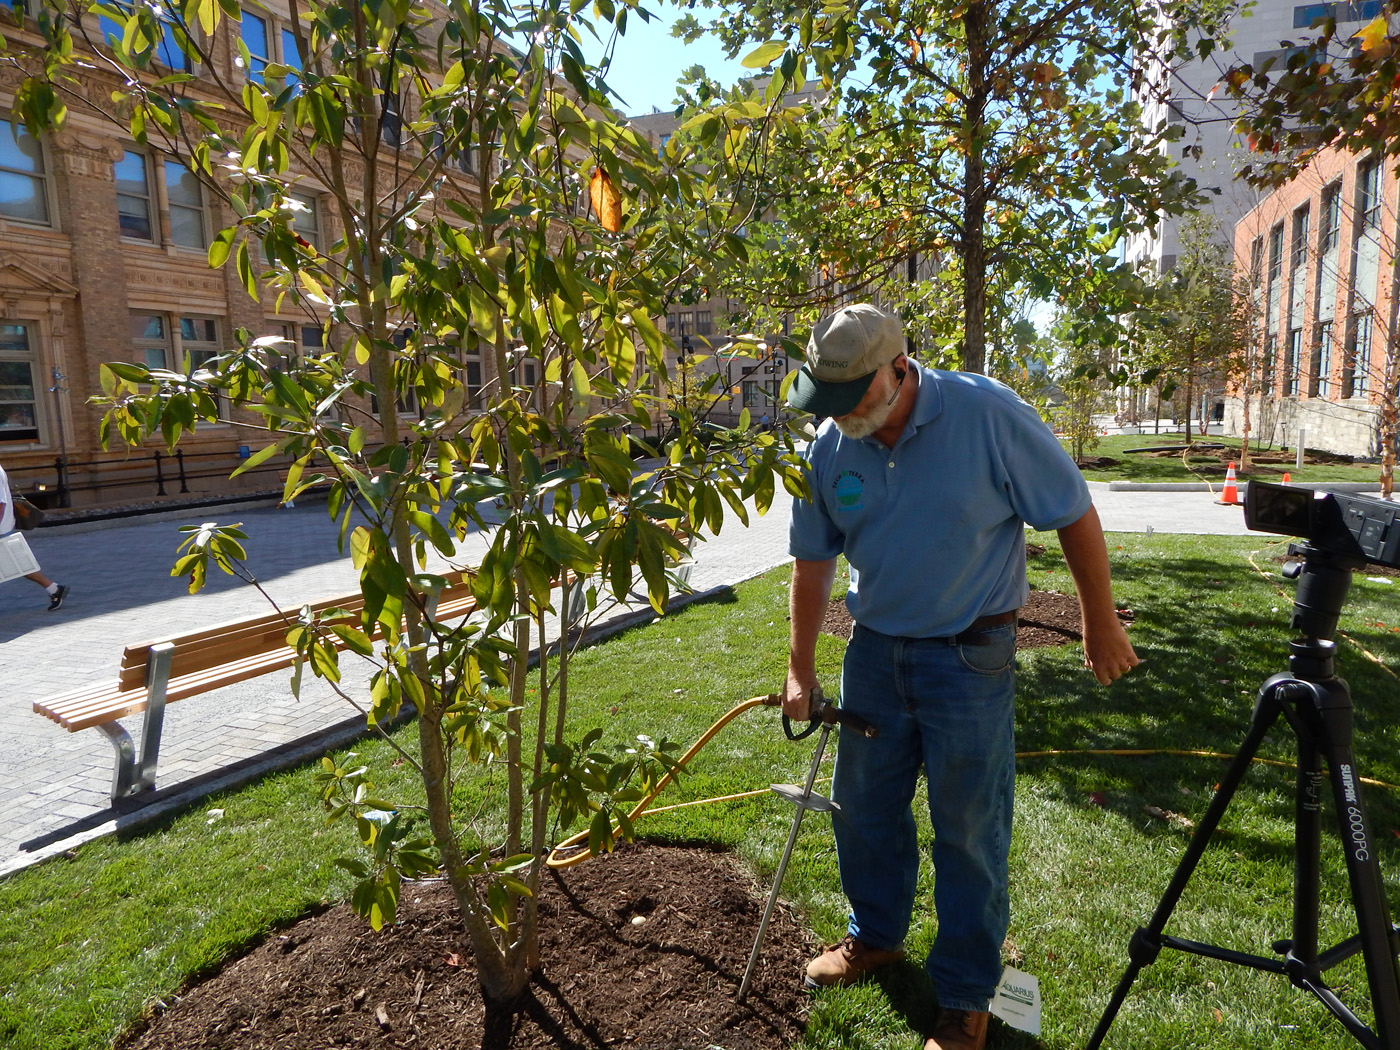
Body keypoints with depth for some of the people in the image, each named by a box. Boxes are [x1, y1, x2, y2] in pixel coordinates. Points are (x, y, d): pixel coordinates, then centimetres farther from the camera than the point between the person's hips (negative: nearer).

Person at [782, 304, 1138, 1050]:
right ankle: (877, 935, 43)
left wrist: (1101, 625, -2)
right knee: (863, 809, 17)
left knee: (968, 831, 6)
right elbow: (812, 560, 4)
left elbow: (1075, 515, -9)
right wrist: (800, 668, 4)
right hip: (874, 649, 5)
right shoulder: (830, 448, -6)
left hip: (969, 657, -4)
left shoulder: (986, 414, -19)